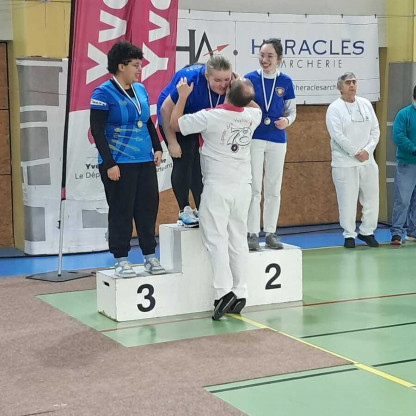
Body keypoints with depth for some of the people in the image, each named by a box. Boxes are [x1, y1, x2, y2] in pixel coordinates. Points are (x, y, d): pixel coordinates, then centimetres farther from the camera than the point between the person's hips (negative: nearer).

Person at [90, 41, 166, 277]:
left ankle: (150, 256, 19)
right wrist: (109, 164, -16)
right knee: (121, 211, -1)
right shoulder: (104, 93, -9)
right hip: (119, 164, -6)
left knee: (149, 207, 8)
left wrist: (157, 148, 11)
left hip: (145, 161, 6)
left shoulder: (140, 89, 10)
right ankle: (121, 260, 10)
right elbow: (97, 131, -11)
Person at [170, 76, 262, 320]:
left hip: (218, 186, -5)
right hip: (243, 185, 5)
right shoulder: (252, 116, -1)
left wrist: (183, 95, 6)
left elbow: (175, 124, -3)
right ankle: (240, 293, 9)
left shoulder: (210, 117, -16)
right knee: (238, 239, 9)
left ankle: (224, 291, -15)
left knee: (217, 239, -4)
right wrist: (243, 94, 24)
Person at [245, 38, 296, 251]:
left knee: (273, 189, 9)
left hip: (277, 140, 2)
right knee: (254, 187, -2)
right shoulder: (250, 78, -4)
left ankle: (270, 232, 18)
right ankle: (252, 233, 5)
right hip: (254, 138, -2)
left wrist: (287, 121, -14)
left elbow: (292, 111, 7)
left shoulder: (285, 81, 0)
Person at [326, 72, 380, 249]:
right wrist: (356, 152, -15)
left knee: (371, 197, 8)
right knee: (347, 200, -1)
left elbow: (375, 130, 7)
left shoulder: (365, 104, 9)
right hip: (345, 162, -5)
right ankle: (349, 235, 11)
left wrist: (367, 150, -8)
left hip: (367, 160, 5)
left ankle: (367, 232, 22)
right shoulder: (334, 108, -6)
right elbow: (338, 135, -14)